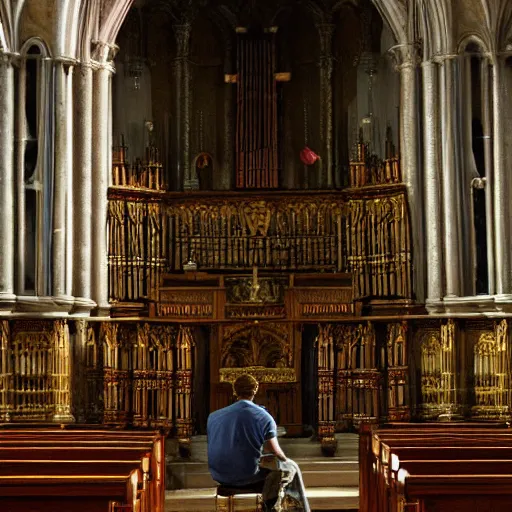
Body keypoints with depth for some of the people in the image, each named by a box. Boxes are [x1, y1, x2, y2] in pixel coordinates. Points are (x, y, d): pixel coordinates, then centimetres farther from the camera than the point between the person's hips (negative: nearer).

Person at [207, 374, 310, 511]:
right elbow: (277, 454, -9)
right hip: (246, 477, -5)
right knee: (290, 467, 18)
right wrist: (285, 459, 15)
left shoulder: (213, 416, 0)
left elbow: (217, 449, 12)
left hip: (219, 476, 5)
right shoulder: (263, 417, -12)